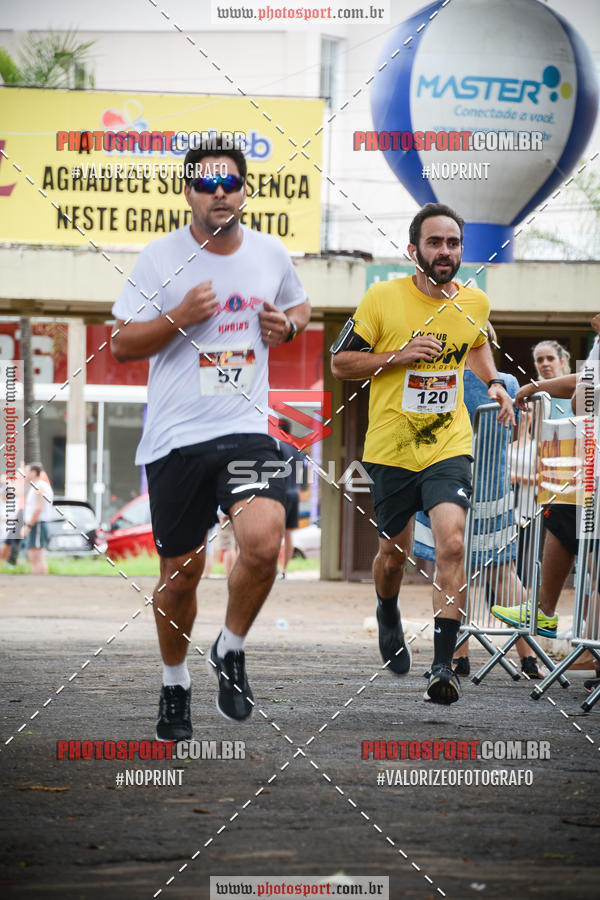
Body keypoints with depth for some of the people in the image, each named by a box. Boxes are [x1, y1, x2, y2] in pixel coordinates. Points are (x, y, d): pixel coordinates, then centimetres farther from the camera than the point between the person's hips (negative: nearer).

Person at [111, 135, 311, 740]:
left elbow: (299, 306, 26)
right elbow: (121, 345, 0)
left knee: (263, 541, -23)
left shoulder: (271, 254, 6)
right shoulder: (160, 259, -2)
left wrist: (288, 324, 3)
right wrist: (179, 317, -15)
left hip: (245, 429, 1)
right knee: (180, 573, 7)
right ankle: (175, 685, 31)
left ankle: (231, 651, 3)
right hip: (174, 439, -1)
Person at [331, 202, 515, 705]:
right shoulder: (383, 297, -10)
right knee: (395, 554, 12)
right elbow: (340, 362, -4)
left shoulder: (475, 303, 1)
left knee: (452, 543, -20)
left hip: (449, 446, 1)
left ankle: (444, 665, -18)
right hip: (391, 450, -1)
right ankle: (388, 617, 48)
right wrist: (401, 356, -17)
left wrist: (493, 383, 8)